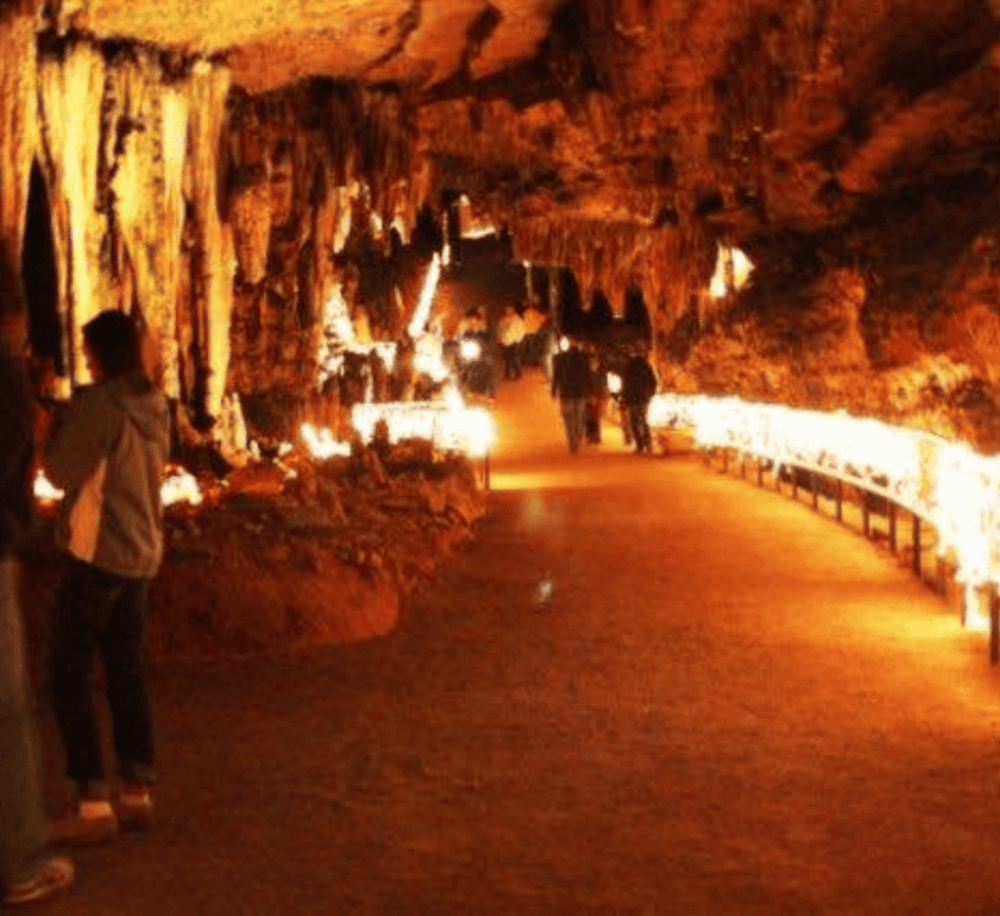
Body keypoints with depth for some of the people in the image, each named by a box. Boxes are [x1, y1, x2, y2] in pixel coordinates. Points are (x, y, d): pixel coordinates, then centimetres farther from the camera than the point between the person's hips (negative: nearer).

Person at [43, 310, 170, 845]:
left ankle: (93, 805, -3)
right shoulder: (154, 405, 8)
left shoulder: (97, 402, -16)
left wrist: (58, 423, 6)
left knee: (68, 675, -1)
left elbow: (61, 471, -9)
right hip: (141, 554, 8)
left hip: (98, 552, -8)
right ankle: (137, 794, 17)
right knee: (128, 673, 13)